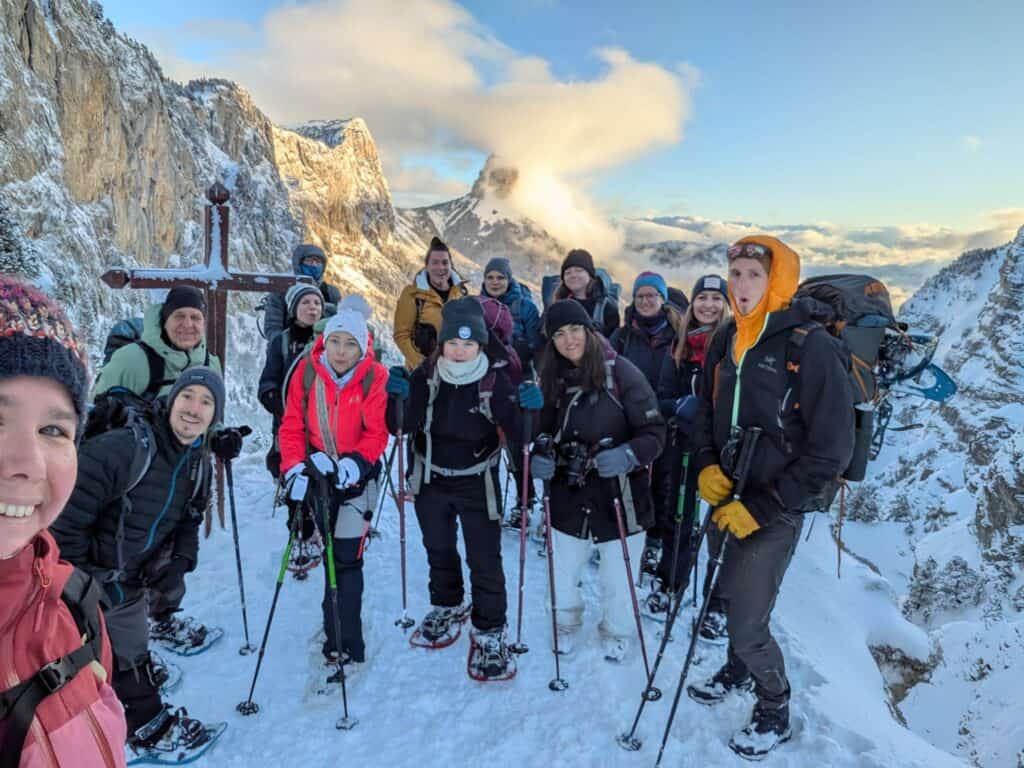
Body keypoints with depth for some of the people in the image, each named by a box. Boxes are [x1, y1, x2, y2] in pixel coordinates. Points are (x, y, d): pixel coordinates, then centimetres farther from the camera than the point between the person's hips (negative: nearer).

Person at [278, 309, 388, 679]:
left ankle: (344, 644, 2)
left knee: (345, 558, -8)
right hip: (318, 470, 3)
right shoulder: (306, 372, -8)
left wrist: (355, 462, -29)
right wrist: (294, 466, -16)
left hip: (356, 473, -3)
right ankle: (339, 624, 36)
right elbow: (292, 425, -4)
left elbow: (377, 432, -14)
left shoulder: (375, 377, -14)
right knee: (331, 553, 17)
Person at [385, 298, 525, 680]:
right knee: (439, 551, 22)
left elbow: (517, 434, -18)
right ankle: (447, 608, 49)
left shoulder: (495, 381, -18)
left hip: (477, 484, -3)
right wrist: (398, 397, -33)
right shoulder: (425, 375, -12)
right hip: (431, 480, 3)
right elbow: (402, 426, -14)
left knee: (485, 560, 0)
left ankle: (489, 632, 22)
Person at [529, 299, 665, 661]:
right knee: (561, 574, 13)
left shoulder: (621, 372, -15)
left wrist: (629, 455, -31)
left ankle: (616, 632, 42)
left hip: (619, 496, -3)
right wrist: (540, 457, -8)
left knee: (618, 580, 11)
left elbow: (655, 431, -14)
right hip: (569, 495, 4)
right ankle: (567, 623, 44)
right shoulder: (553, 378, 1)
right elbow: (545, 431, 11)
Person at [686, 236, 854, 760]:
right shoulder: (726, 341, 2)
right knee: (734, 597, 21)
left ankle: (774, 711, 28)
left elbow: (831, 451, -17)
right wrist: (706, 465, -5)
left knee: (747, 623, -1)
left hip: (776, 509, -6)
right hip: (729, 497, 6)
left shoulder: (812, 347, -18)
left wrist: (762, 508, -18)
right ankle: (739, 671, 49)